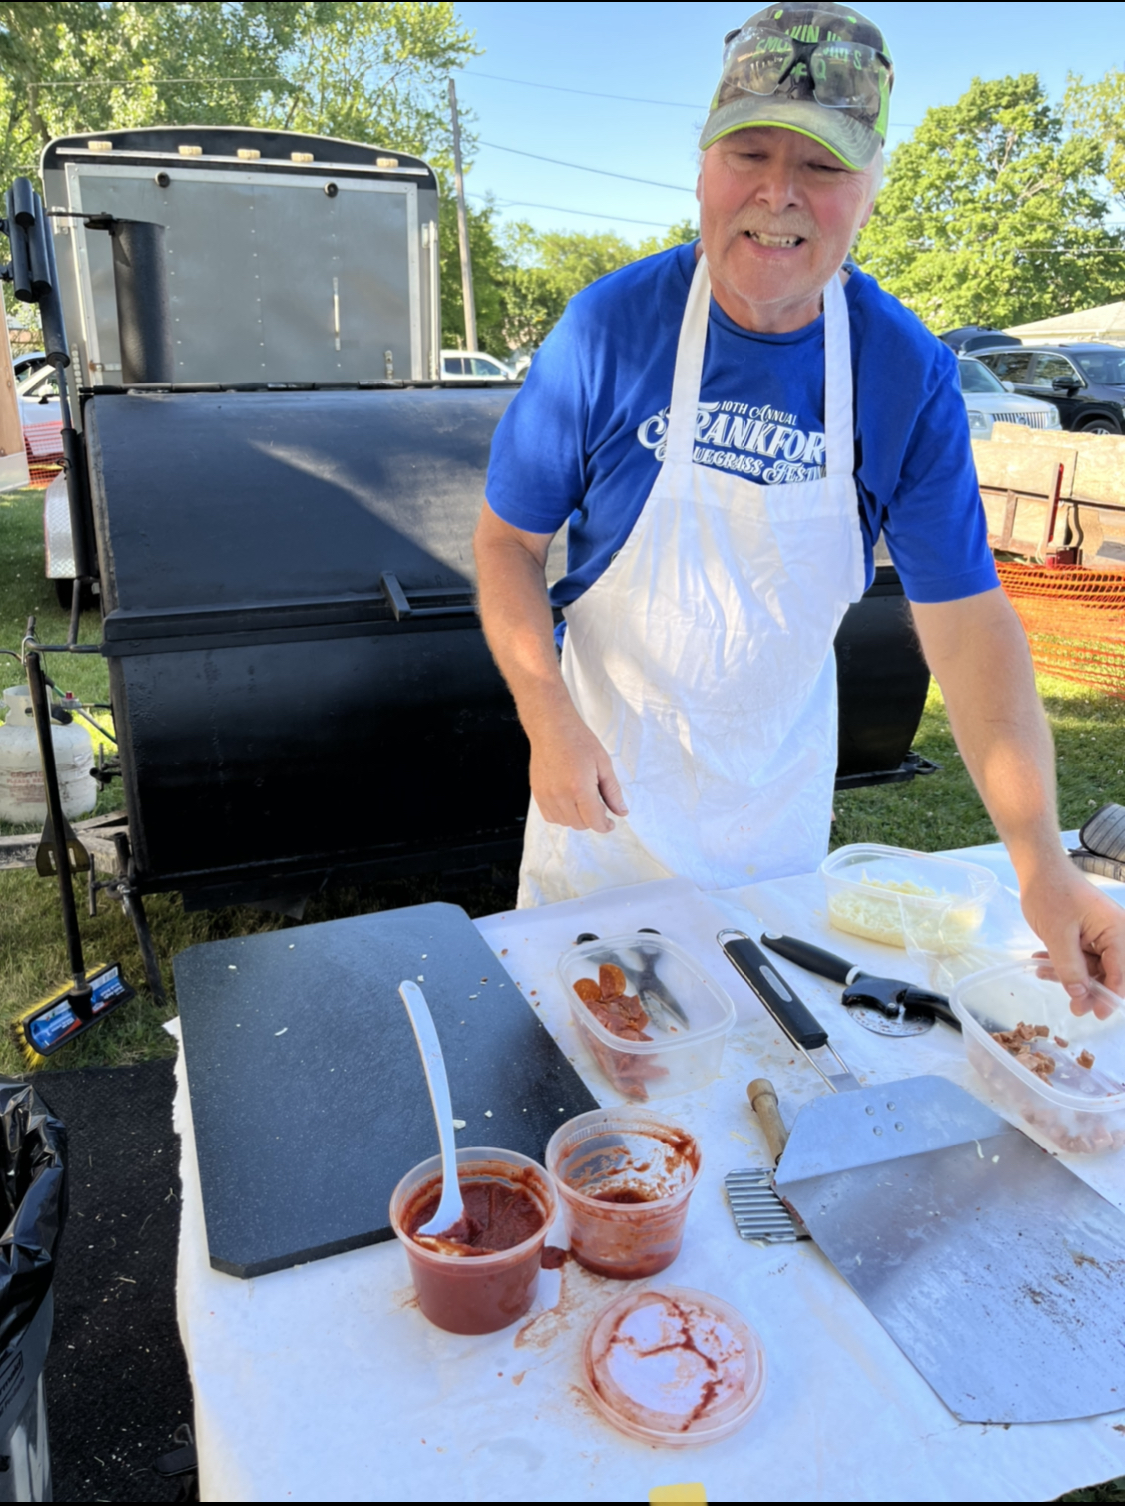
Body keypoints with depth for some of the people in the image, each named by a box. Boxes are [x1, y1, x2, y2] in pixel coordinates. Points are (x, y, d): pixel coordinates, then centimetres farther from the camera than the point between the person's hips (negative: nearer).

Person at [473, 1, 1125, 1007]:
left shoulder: (908, 370, -12)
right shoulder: (611, 326, -16)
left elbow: (966, 619, -11)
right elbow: (509, 538, -8)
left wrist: (1041, 860, -19)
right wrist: (549, 722, -22)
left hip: (777, 800, 2)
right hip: (606, 782, -1)